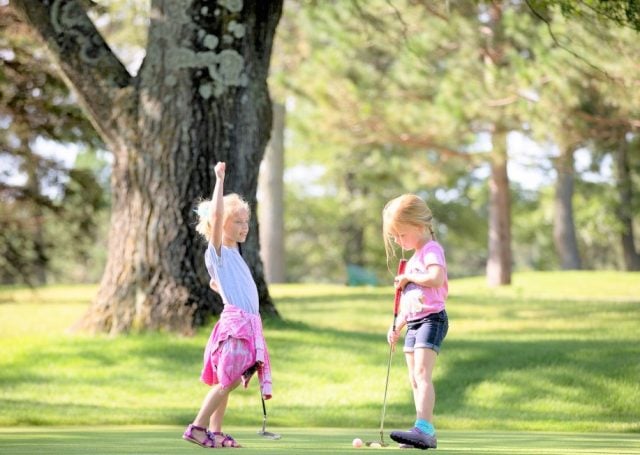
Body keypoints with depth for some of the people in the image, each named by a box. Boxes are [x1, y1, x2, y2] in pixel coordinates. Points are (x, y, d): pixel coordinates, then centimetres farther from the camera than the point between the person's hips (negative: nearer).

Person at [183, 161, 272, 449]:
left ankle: (215, 433, 10)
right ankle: (197, 427, -7)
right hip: (234, 322, -8)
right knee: (227, 380, -11)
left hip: (249, 323, 8)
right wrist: (220, 179, -18)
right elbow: (216, 214, -21)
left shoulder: (234, 253, 19)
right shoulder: (217, 251, -5)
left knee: (227, 382, 8)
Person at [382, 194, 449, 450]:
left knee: (422, 373, -21)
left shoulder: (431, 250, -7)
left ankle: (423, 429, -31)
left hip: (432, 319, -10)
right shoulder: (413, 259, 23)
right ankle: (426, 434, 8)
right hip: (414, 323, 10)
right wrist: (397, 327, 22)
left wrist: (408, 277, -14)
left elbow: (436, 278, -28)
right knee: (415, 380, 7)